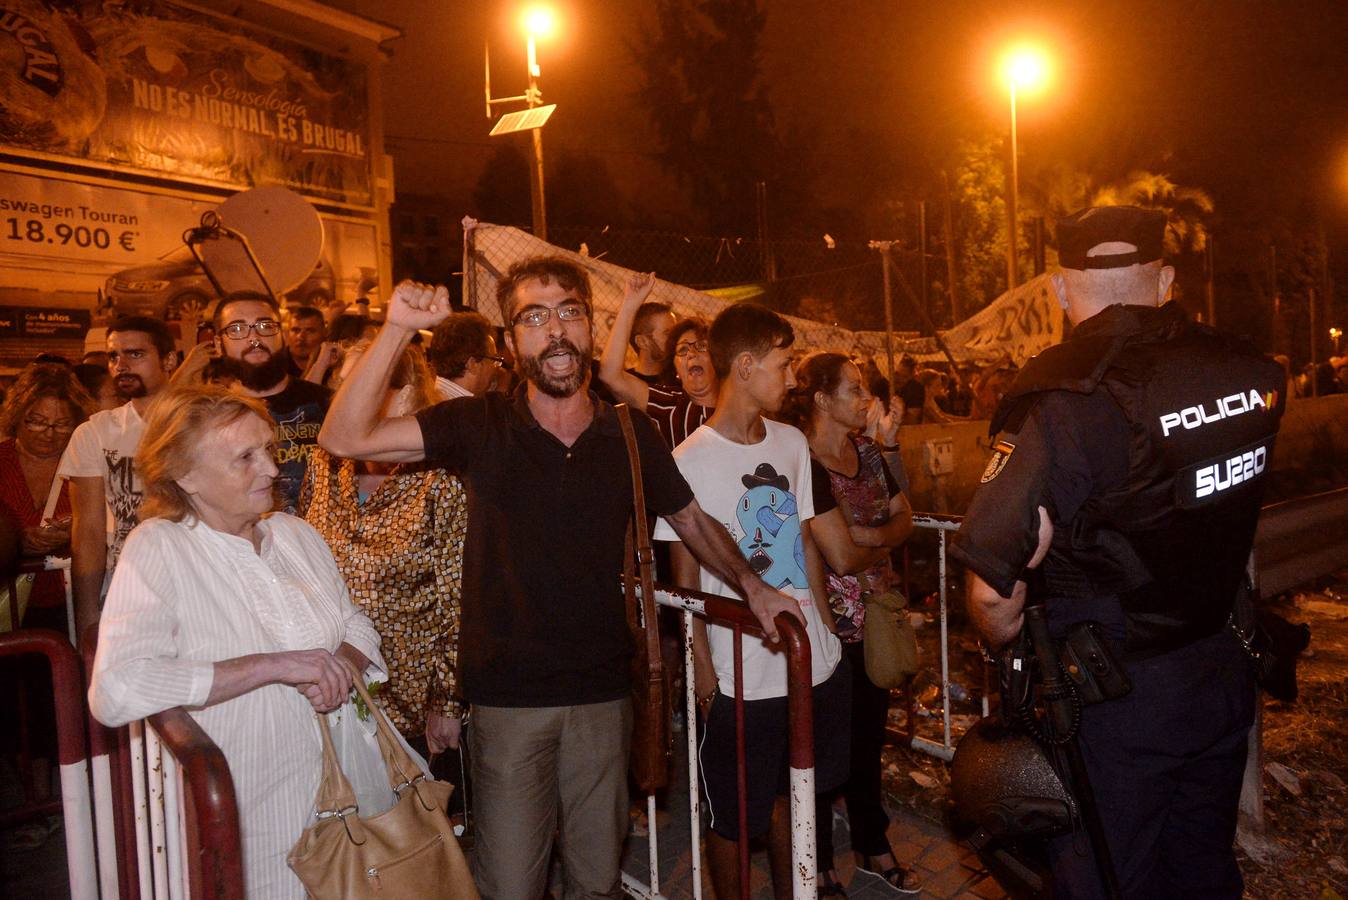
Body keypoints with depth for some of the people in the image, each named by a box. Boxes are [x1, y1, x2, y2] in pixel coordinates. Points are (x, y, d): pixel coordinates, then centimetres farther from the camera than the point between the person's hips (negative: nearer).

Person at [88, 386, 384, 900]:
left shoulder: (295, 533, 5)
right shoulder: (158, 548, -13)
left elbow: (355, 624, 10)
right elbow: (114, 692, -26)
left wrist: (341, 664, -14)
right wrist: (275, 666, -27)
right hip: (247, 819, -5)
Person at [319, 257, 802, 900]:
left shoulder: (631, 436, -1)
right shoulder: (480, 426, -7)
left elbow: (691, 517, 13)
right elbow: (345, 437, -15)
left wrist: (751, 587, 2)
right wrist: (398, 329, -23)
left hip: (604, 693, 3)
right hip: (508, 696, -2)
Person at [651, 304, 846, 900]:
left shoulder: (793, 443, 5)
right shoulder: (690, 461, -13)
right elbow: (685, 575, -8)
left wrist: (827, 625, 10)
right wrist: (702, 666, -8)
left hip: (813, 661, 6)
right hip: (740, 676, -5)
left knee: (791, 795, 23)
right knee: (732, 817, 11)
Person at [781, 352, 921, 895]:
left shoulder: (868, 452, 6)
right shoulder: (805, 463, -20)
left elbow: (904, 518, 9)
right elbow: (841, 557, -23)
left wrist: (867, 534, -11)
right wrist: (883, 545, -4)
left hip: (875, 616, 8)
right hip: (830, 622, -7)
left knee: (869, 735, 21)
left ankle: (872, 848, 41)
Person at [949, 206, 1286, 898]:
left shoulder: (1061, 400, -25)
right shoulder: (1254, 373, -4)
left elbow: (992, 592, -26)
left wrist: (1010, 648, -6)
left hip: (1116, 701, -6)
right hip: (1225, 678, 6)